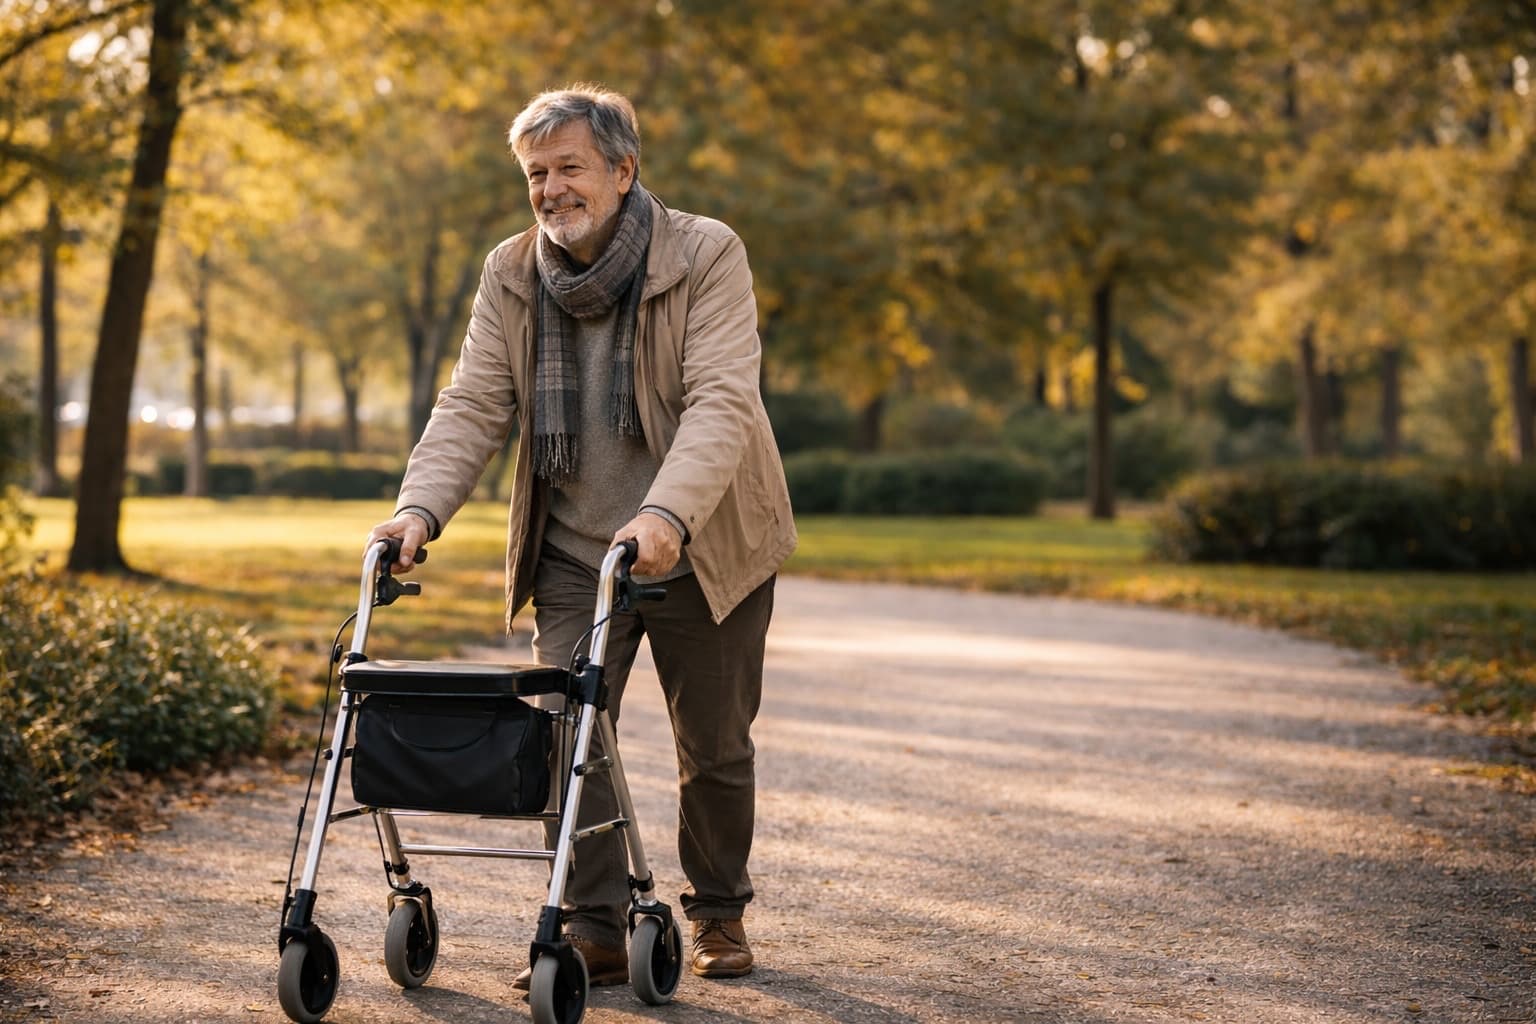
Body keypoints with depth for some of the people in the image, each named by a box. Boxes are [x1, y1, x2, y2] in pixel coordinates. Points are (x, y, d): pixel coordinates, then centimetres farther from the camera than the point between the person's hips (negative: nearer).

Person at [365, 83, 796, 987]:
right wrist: (421, 508, -24)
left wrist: (666, 514, -41)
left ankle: (719, 913, 29)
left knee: (715, 748, 9)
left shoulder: (706, 256, -16)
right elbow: (474, 406, -6)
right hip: (573, 555, 3)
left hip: (703, 551, -3)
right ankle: (595, 930, 3)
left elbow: (720, 403, -26)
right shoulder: (512, 276, -2)